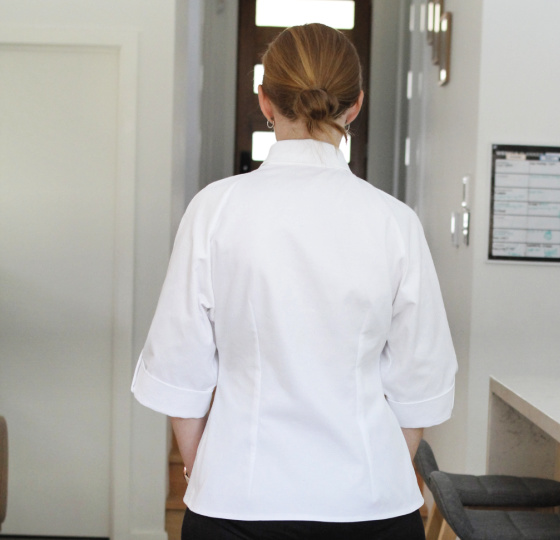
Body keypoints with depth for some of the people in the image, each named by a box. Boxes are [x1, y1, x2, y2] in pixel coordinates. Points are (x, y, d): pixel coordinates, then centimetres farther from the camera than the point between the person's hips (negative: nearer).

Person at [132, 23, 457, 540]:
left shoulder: (215, 209, -9)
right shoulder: (394, 221, -8)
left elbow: (181, 375, -3)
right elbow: (419, 387, -1)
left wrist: (203, 476, 11)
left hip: (237, 497, 0)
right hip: (368, 497, 1)